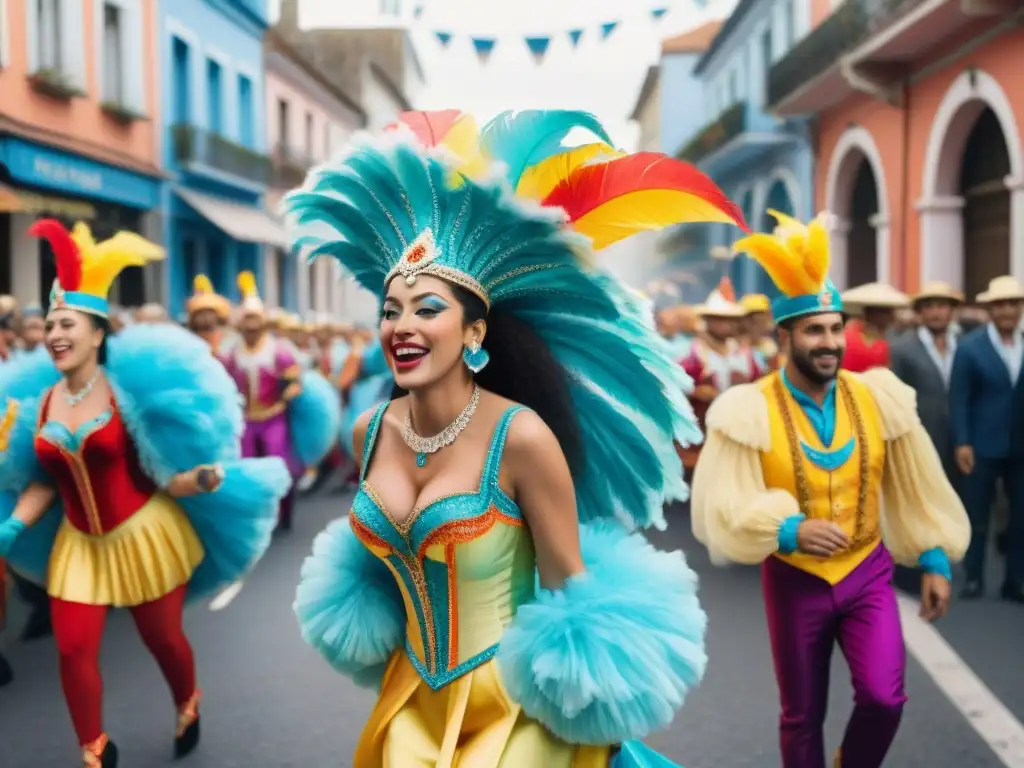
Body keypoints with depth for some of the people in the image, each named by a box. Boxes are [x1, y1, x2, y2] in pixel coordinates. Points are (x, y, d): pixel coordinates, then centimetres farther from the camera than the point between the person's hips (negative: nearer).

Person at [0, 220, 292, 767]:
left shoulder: (129, 390, -14)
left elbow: (163, 476, -15)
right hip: (78, 543, 4)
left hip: (144, 535, -4)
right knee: (73, 648, 2)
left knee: (162, 638, 12)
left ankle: (187, 708, 45)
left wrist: (204, 479, -33)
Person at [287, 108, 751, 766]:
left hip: (513, 712, -5)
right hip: (412, 703, 5)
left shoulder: (521, 436, -23)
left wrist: (594, 710, -9)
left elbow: (569, 586, -15)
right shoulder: (371, 432, -6)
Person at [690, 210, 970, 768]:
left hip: (868, 572, 2)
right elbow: (725, 508, -18)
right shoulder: (749, 411, -15)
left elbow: (916, 488, 5)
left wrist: (935, 561, 7)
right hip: (794, 580, -1)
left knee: (884, 697, -12)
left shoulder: (878, 398, -4)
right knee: (802, 716, 11)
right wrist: (789, 530, -32)